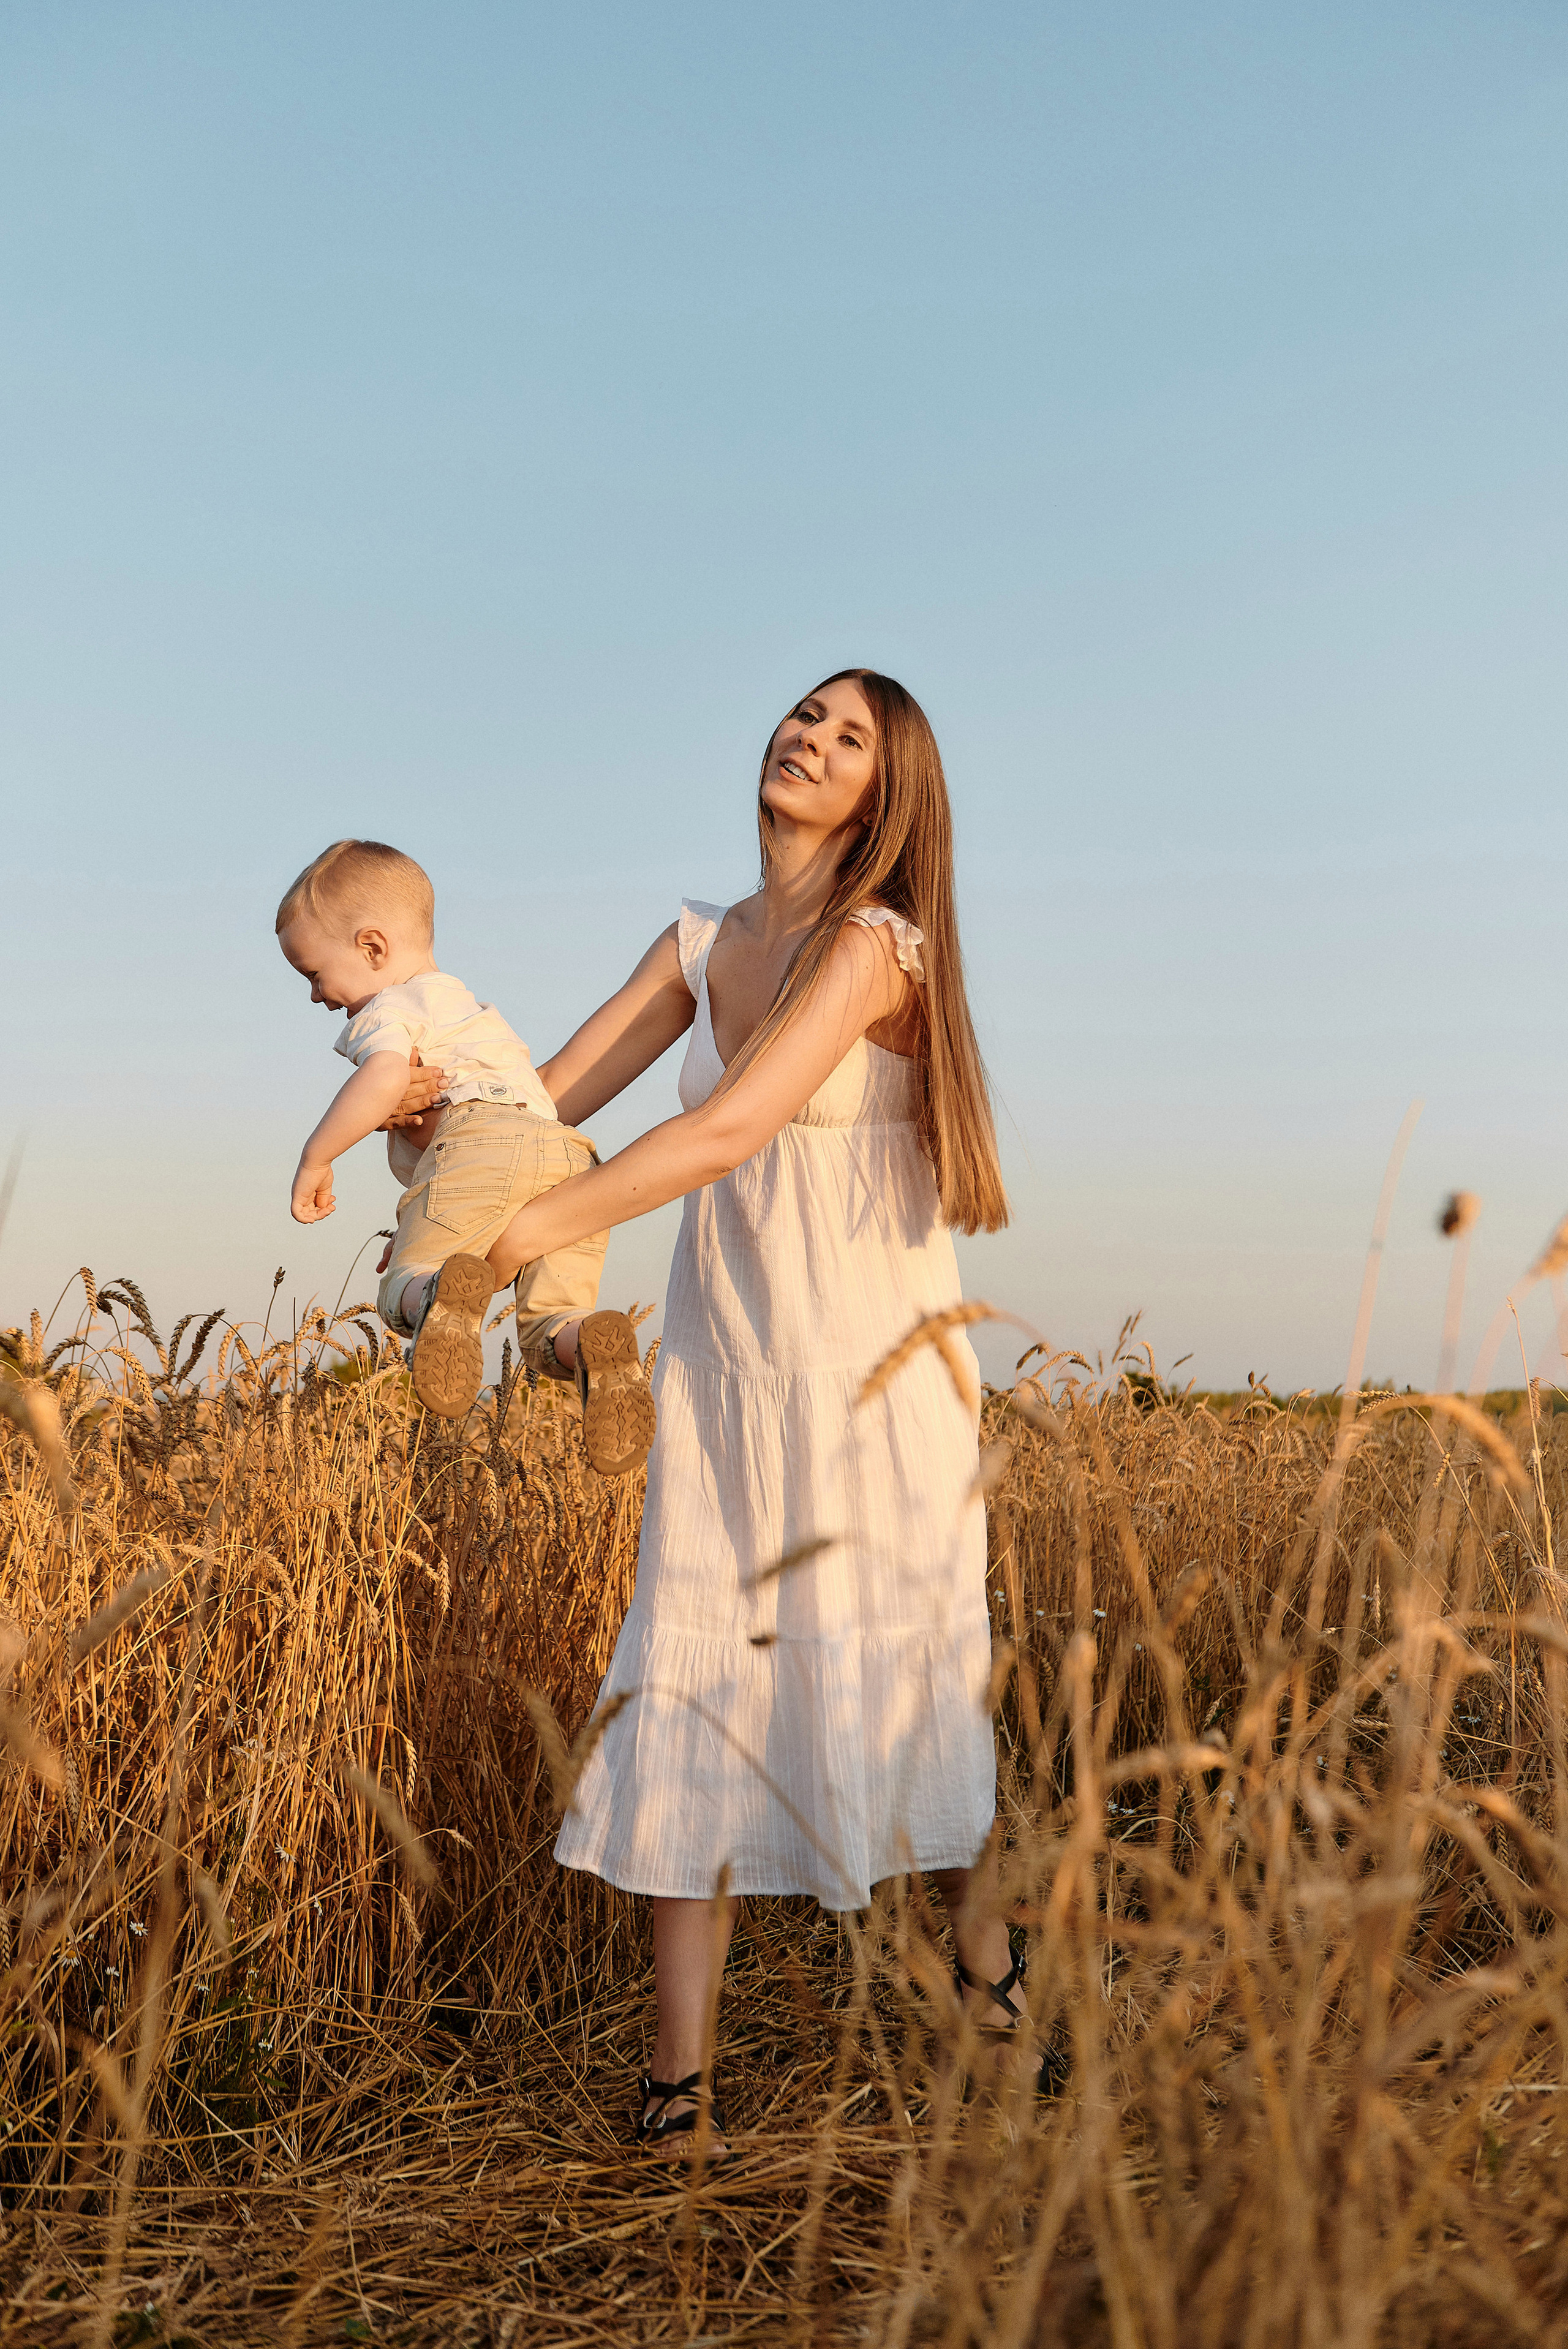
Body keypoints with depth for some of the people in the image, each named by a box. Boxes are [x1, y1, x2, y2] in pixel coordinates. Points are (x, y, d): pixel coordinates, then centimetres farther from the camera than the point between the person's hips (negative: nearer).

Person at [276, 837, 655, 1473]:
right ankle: (597, 1348, -28)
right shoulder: (471, 1006, 42)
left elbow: (384, 1081, -10)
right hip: (571, 1153, 7)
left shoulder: (389, 1008, 13)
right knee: (549, 1331, 7)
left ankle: (445, 1298, -35)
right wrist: (416, 1227, 44)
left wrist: (315, 1158, 0)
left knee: (401, 1293, 0)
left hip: (481, 1141, -7)